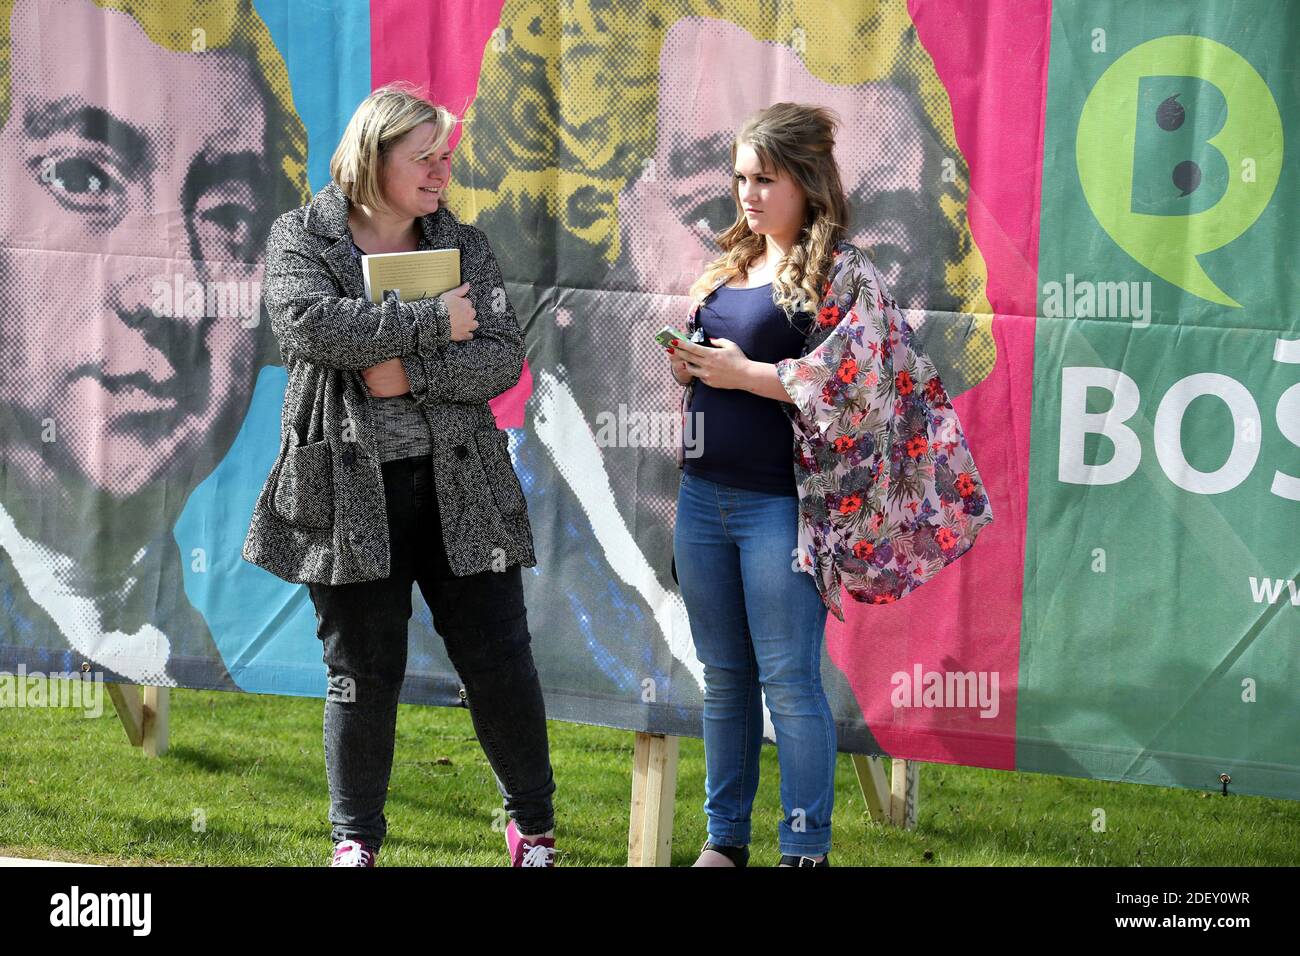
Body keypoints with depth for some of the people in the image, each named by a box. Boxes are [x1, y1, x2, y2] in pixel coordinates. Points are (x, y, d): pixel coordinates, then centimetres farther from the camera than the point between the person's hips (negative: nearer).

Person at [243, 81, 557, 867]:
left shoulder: (464, 247, 8)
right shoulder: (302, 239, 1)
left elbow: (503, 360, -3)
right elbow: (313, 323, -19)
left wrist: (409, 374, -16)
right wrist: (433, 322, -15)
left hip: (459, 488, 2)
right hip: (351, 492, -2)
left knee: (500, 663, 3)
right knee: (363, 672, 5)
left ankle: (534, 823, 20)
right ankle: (357, 837, 18)